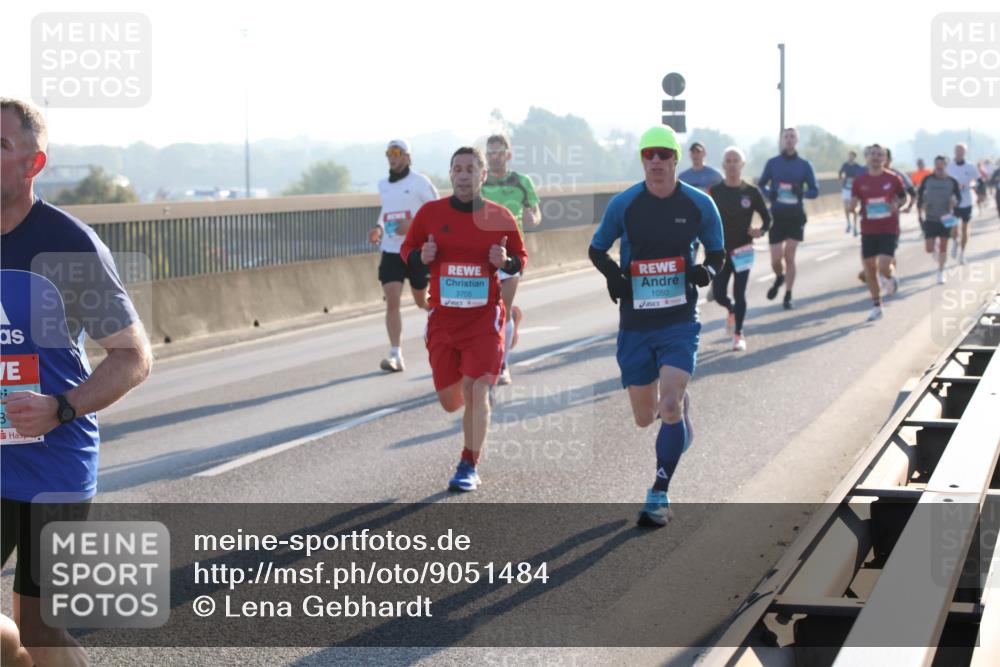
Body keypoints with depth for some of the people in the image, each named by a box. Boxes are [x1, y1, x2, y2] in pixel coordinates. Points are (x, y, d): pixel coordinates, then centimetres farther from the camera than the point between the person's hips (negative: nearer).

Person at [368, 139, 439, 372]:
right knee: (392, 301, -11)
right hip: (390, 252, 3)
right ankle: (395, 355, -12)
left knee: (422, 301, 11)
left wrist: (413, 224, -20)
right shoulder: (383, 185, 11)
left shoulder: (420, 182, -6)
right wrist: (378, 228, 9)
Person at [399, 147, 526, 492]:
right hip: (442, 318, 2)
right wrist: (421, 257, -12)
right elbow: (406, 249, 10)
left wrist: (506, 263, -13)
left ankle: (469, 466, -3)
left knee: (476, 390, -14)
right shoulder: (430, 213, 0)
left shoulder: (500, 217, -1)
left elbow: (521, 257, 10)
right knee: (450, 401, 6)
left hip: (484, 318, -2)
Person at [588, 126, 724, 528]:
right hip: (635, 324, 2)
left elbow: (717, 253, 12)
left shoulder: (699, 205, -1)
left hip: (679, 321, -1)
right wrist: (612, 274, -11)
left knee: (670, 406, -17)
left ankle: (659, 496, -6)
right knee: (644, 418, 7)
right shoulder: (623, 204, -2)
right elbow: (596, 249, 10)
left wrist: (707, 271, -11)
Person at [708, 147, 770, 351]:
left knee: (739, 294, -4)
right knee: (719, 295, 0)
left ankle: (738, 335, 11)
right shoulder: (715, 192, 0)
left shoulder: (751, 192, -2)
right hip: (721, 251, 1)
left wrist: (761, 231, -16)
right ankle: (732, 311, 35)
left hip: (742, 251, -1)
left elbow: (767, 218, 5)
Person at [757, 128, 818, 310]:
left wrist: (802, 192, -18)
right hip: (776, 216, 1)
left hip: (796, 216, -1)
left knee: (789, 256, -4)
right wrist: (769, 193, -12)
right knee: (776, 259, -1)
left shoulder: (804, 165, 2)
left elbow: (814, 191, 4)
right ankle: (779, 278, 32)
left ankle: (788, 295, 7)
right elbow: (761, 185, 10)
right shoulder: (772, 163, 4)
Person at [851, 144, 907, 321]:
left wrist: (897, 205, -8)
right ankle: (876, 306, 21)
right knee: (870, 269, 5)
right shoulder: (859, 181, 1)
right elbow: (853, 205, 4)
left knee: (883, 267, -16)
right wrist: (854, 205, -18)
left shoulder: (893, 179, -2)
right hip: (868, 231, 2)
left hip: (889, 230, -2)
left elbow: (904, 197, 12)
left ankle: (891, 279, 22)